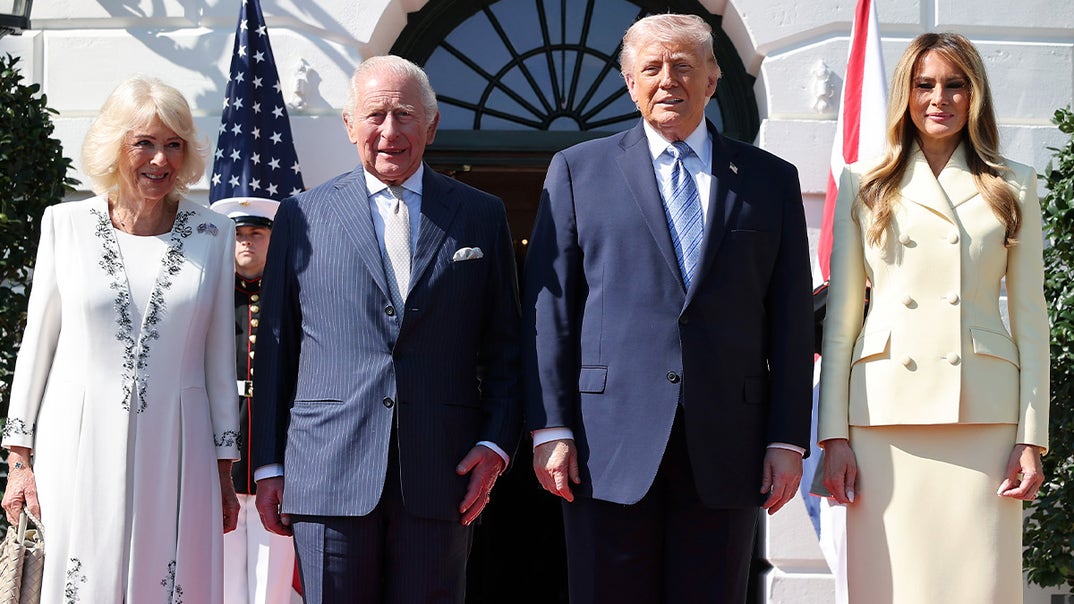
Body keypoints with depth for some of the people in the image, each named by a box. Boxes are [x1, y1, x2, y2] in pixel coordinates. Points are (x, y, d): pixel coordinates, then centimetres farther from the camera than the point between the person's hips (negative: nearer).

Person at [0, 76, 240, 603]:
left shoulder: (212, 233, 4)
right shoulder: (64, 224, 2)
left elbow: (219, 355, 8)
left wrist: (224, 470, 8)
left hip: (173, 452, 1)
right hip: (80, 446, -1)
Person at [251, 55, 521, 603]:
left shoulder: (481, 216, 10)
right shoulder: (302, 216, 8)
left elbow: (505, 347, 10)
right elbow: (275, 348, 9)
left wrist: (496, 444, -2)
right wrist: (268, 465, 6)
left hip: (441, 476, 1)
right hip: (328, 472, 0)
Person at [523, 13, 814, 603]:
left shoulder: (771, 180, 12)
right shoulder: (578, 171, 9)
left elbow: (791, 321, 8)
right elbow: (549, 307, 4)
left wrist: (788, 440, 1)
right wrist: (550, 428, -4)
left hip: (726, 449, 1)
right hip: (610, 446, -1)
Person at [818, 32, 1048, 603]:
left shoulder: (1014, 187, 12)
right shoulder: (865, 186, 11)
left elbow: (1030, 318, 9)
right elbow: (840, 317, 8)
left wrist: (1032, 437, 0)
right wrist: (834, 434, -1)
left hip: (983, 412, 0)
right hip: (886, 410, 0)